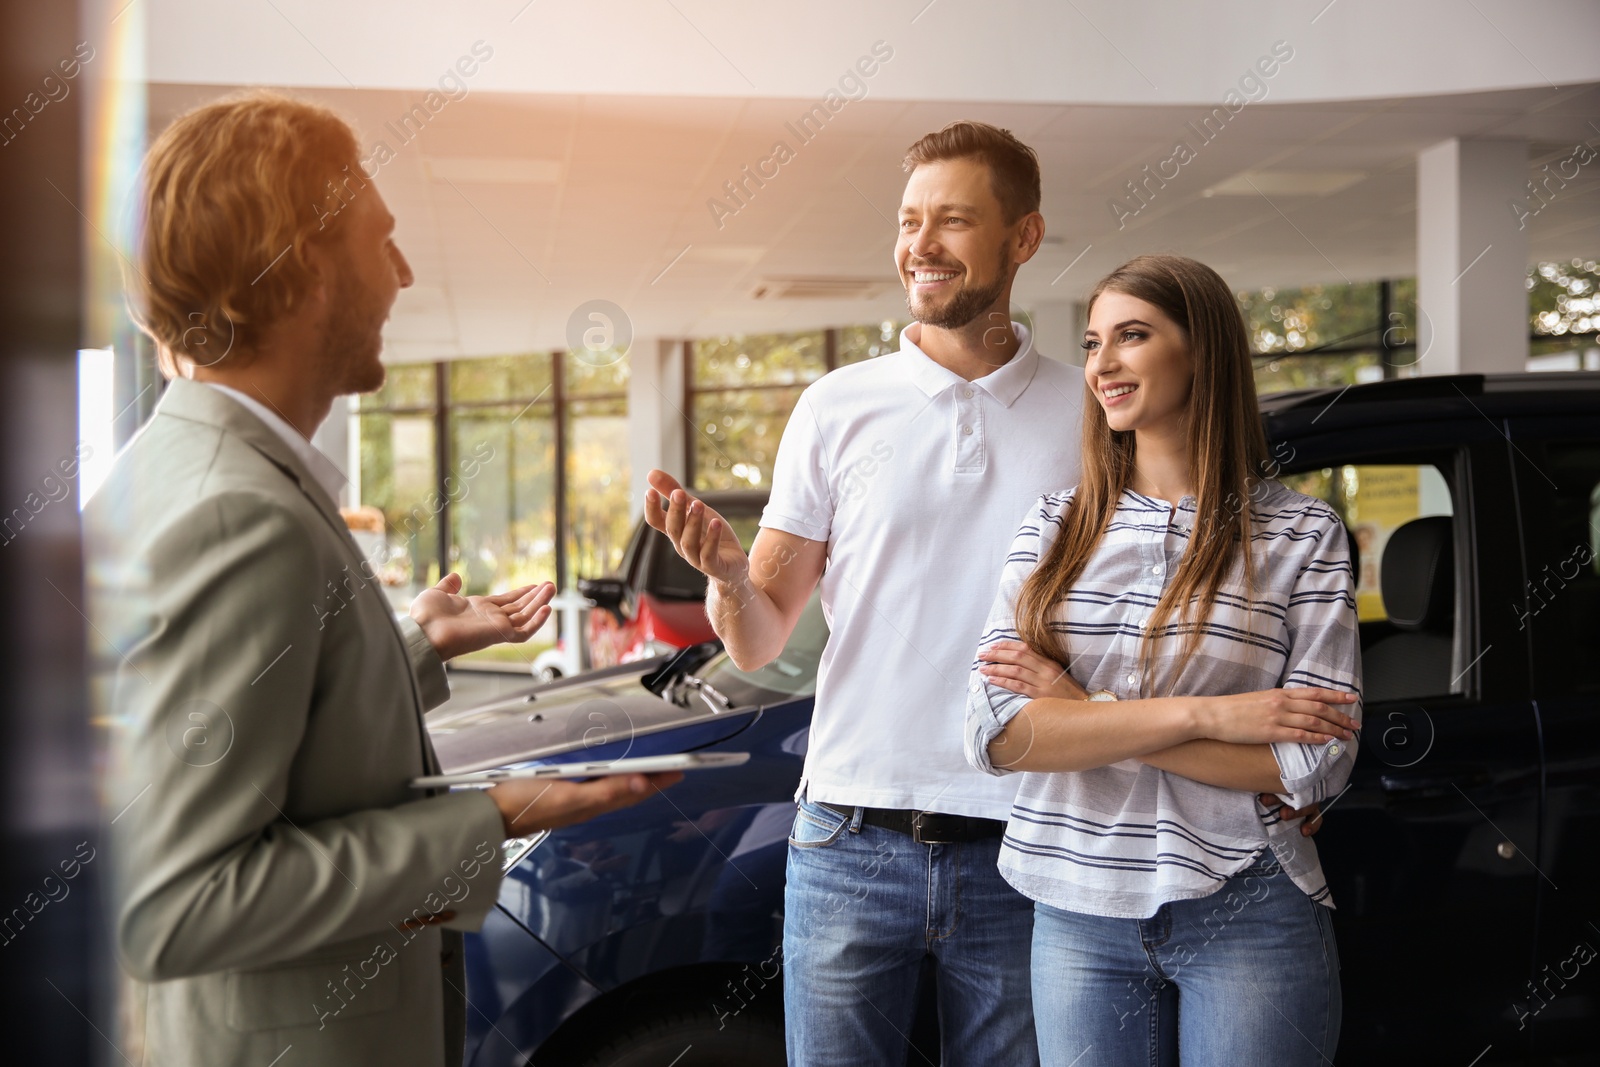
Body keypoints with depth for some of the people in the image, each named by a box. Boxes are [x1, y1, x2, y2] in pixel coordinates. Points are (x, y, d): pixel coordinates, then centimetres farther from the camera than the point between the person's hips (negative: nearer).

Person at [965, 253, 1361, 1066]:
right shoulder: (1053, 527, 3)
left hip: (1246, 916, -2)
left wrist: (1086, 716, -13)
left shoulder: (1301, 534, -3)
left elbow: (1314, 763, -12)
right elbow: (992, 734, -8)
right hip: (1076, 915, 2)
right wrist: (1199, 714, -17)